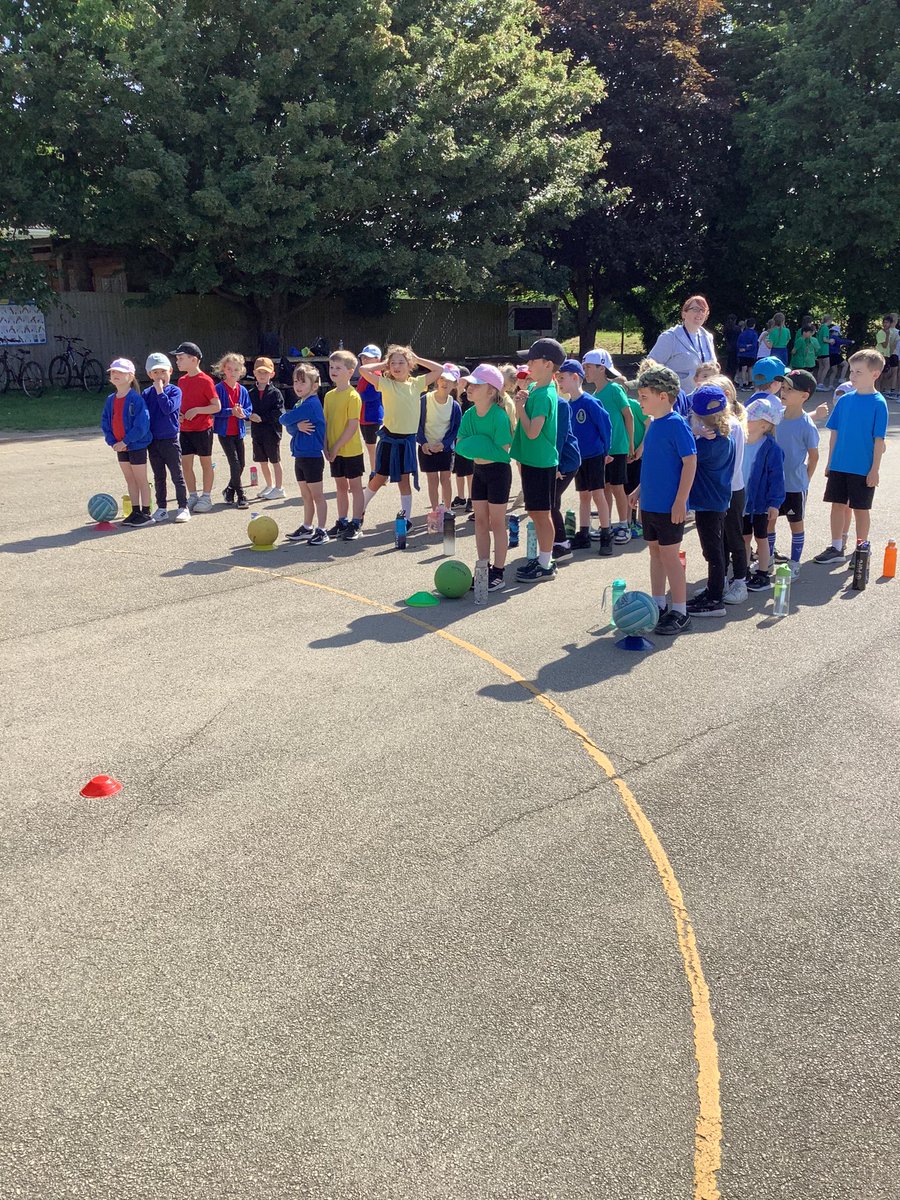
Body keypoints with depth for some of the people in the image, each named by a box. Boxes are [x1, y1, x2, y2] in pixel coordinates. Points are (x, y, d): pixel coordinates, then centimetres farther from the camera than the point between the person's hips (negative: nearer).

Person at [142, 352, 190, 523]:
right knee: (158, 477, 12)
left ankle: (183, 507, 11)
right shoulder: (146, 394, 6)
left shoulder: (174, 391, -6)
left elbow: (168, 408, -21)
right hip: (152, 441, 4)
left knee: (177, 476, 2)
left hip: (170, 440, -4)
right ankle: (161, 509, 20)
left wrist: (160, 390, -20)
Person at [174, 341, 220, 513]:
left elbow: (217, 406, -13)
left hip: (202, 429, -6)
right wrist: (178, 414, -1)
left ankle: (206, 497, 15)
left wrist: (197, 410, -21)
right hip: (185, 429, 6)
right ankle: (192, 496, 20)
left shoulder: (205, 381, -12)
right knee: (186, 463, 7)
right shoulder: (181, 380, 8)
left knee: (206, 462, 6)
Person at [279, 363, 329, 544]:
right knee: (306, 496, 17)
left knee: (317, 495, -1)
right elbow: (289, 426, 5)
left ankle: (321, 531, 5)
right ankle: (307, 528, 26)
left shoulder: (311, 403, -17)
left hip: (312, 457, -9)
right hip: (300, 456, 9)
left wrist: (284, 418, 3)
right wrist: (297, 426, -15)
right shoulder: (300, 403, 13)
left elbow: (285, 419, -19)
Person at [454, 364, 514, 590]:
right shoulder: (469, 415, -1)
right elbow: (460, 444, 1)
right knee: (480, 521, 11)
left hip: (498, 471, -7)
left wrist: (479, 449, -16)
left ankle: (498, 573, 10)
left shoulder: (499, 416, -21)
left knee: (496, 522, 1)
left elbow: (504, 450, -20)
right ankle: (483, 569, 22)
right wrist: (475, 446, -17)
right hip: (478, 470, 7)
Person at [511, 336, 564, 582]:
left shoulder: (544, 395, -19)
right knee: (535, 512, 16)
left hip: (541, 462, -9)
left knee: (541, 513, -1)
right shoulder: (535, 388, 9)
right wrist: (522, 401, 3)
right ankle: (542, 557, 28)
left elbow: (532, 432, -25)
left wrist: (520, 406, -17)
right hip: (532, 459, 9)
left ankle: (546, 566, 8)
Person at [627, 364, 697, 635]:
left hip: (669, 506, -8)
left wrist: (681, 501, -21)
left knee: (669, 554, -2)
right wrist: (640, 490, 20)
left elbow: (690, 462, -18)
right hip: (650, 503, 8)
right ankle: (658, 605, 26)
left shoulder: (676, 424, -16)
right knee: (655, 551, 14)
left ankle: (680, 613, 7)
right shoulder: (653, 424, 9)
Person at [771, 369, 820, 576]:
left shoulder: (807, 425, -17)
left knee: (796, 523, 10)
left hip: (795, 485, -5)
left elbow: (813, 456, -7)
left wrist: (805, 480, -3)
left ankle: (795, 564, 23)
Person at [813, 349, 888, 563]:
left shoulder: (878, 403, -10)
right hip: (839, 465, 4)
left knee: (861, 509, 6)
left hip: (863, 469, -4)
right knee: (838, 505, 9)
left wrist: (875, 469, -11)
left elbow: (879, 439, -10)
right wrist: (830, 462, 9)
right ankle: (836, 549, 20)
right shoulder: (845, 400, 3)